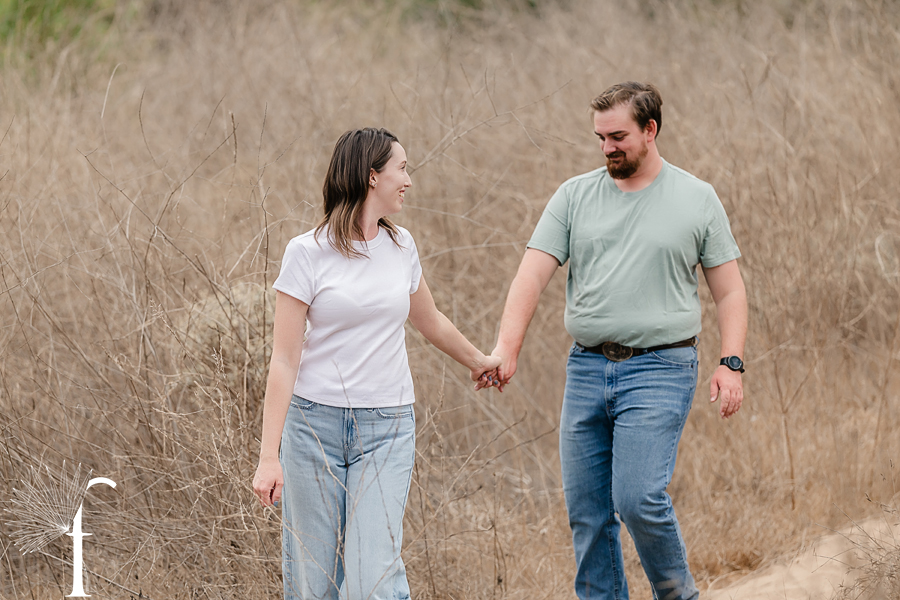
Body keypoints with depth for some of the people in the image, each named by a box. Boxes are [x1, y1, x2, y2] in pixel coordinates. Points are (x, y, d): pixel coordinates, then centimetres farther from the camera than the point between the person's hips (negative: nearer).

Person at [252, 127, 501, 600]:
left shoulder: (400, 247, 9)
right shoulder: (307, 253, -6)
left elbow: (431, 323, 29)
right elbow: (284, 359, -8)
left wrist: (478, 361, 46)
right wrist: (269, 455, -13)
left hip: (387, 427, 3)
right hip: (316, 422, -3)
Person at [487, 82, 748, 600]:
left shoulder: (698, 200, 3)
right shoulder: (575, 196, 8)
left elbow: (730, 289, 5)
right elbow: (533, 273, 0)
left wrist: (732, 363, -8)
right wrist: (507, 348, -14)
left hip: (659, 369, -4)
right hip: (586, 367, 4)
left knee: (639, 499, -16)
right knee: (586, 512, 5)